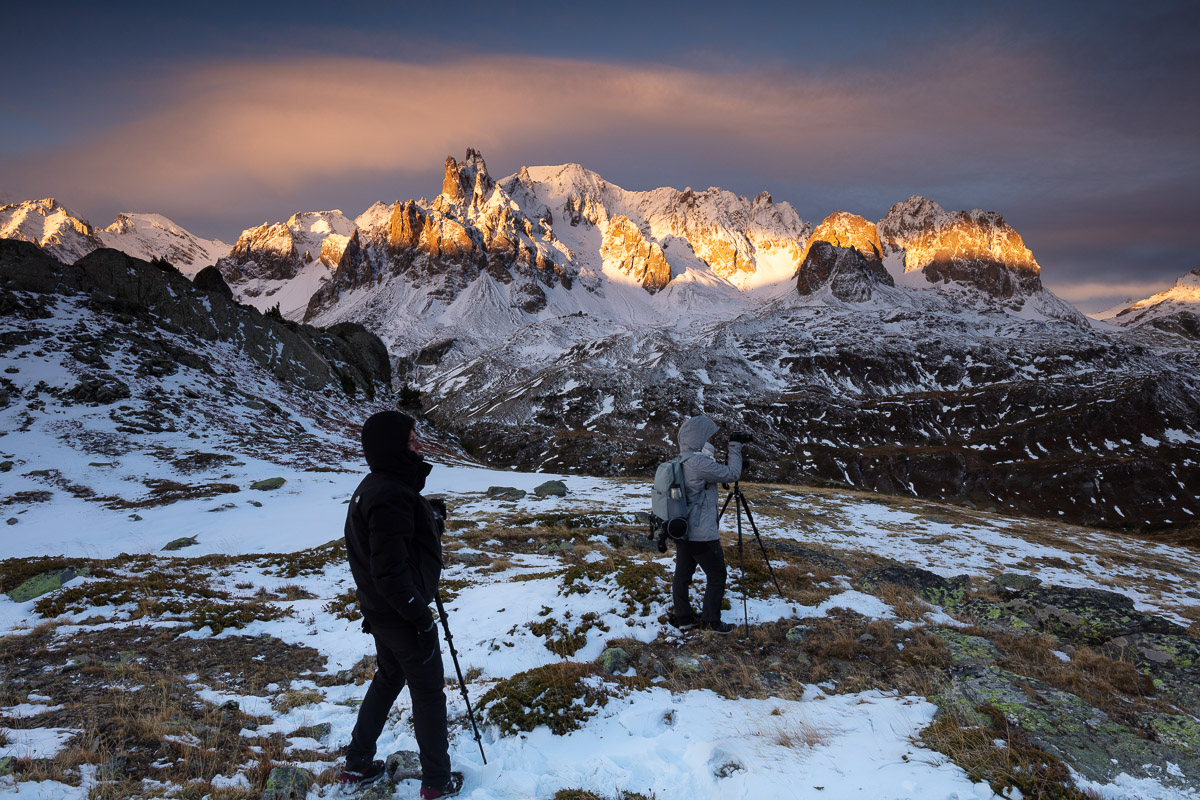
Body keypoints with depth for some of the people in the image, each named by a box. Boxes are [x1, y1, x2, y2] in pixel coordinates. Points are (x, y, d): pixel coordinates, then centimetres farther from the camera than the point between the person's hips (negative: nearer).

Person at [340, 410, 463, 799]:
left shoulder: (375, 486, 4)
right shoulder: (392, 496, -28)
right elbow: (390, 573, -29)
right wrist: (423, 619, -23)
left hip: (381, 611, 9)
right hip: (402, 615, -9)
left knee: (388, 679, 26)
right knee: (429, 693, 8)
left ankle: (357, 765, 40)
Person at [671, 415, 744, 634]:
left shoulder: (682, 462, 8)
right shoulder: (698, 462, -22)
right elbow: (731, 474, -17)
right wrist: (735, 449, -4)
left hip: (682, 531, 9)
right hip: (702, 534, -9)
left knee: (682, 575, 14)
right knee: (716, 576, 7)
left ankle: (683, 618, 24)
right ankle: (711, 621, 15)